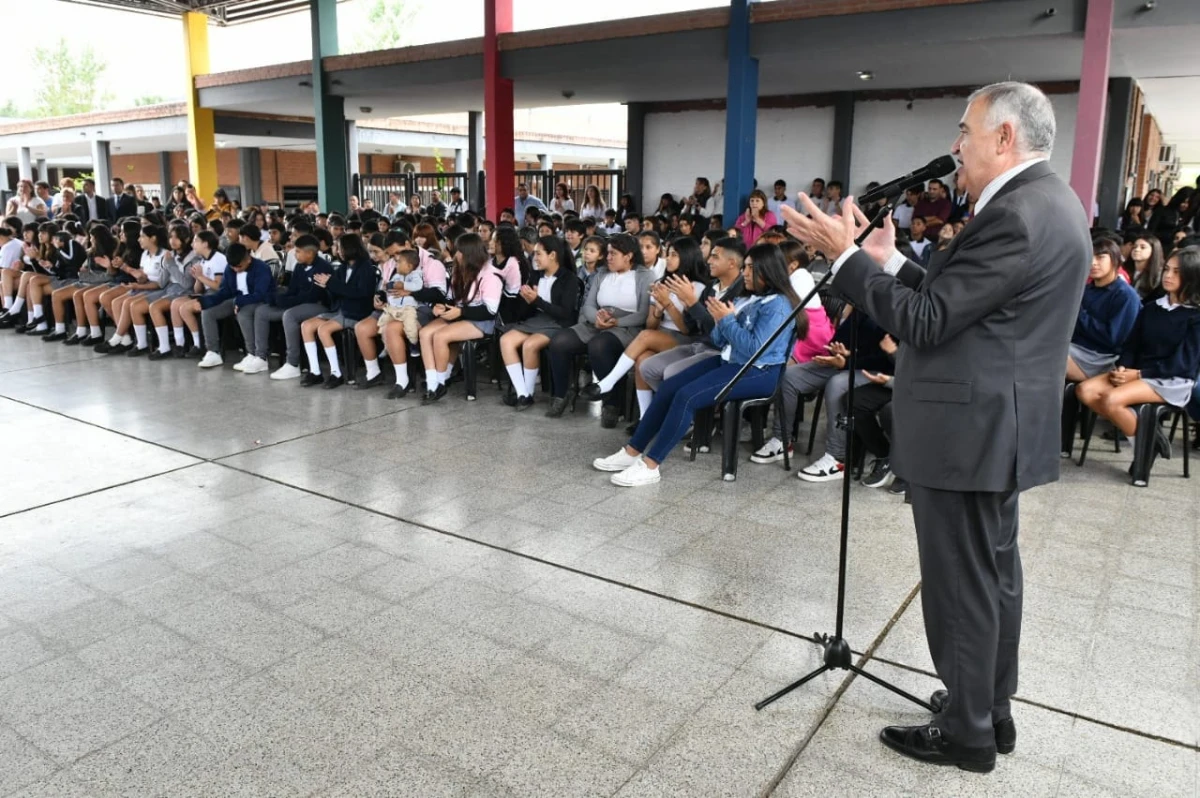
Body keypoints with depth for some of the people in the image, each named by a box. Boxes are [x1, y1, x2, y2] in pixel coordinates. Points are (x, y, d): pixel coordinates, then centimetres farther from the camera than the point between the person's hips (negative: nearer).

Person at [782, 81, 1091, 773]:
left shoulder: (1015, 215, -21)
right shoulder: (1046, 201, 12)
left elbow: (926, 322, -22)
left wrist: (847, 255, -16)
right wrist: (890, 261, 10)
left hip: (967, 430, -11)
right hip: (1000, 424, 11)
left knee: (963, 582, 3)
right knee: (992, 571, 19)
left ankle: (966, 731, 20)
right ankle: (992, 709, 35)